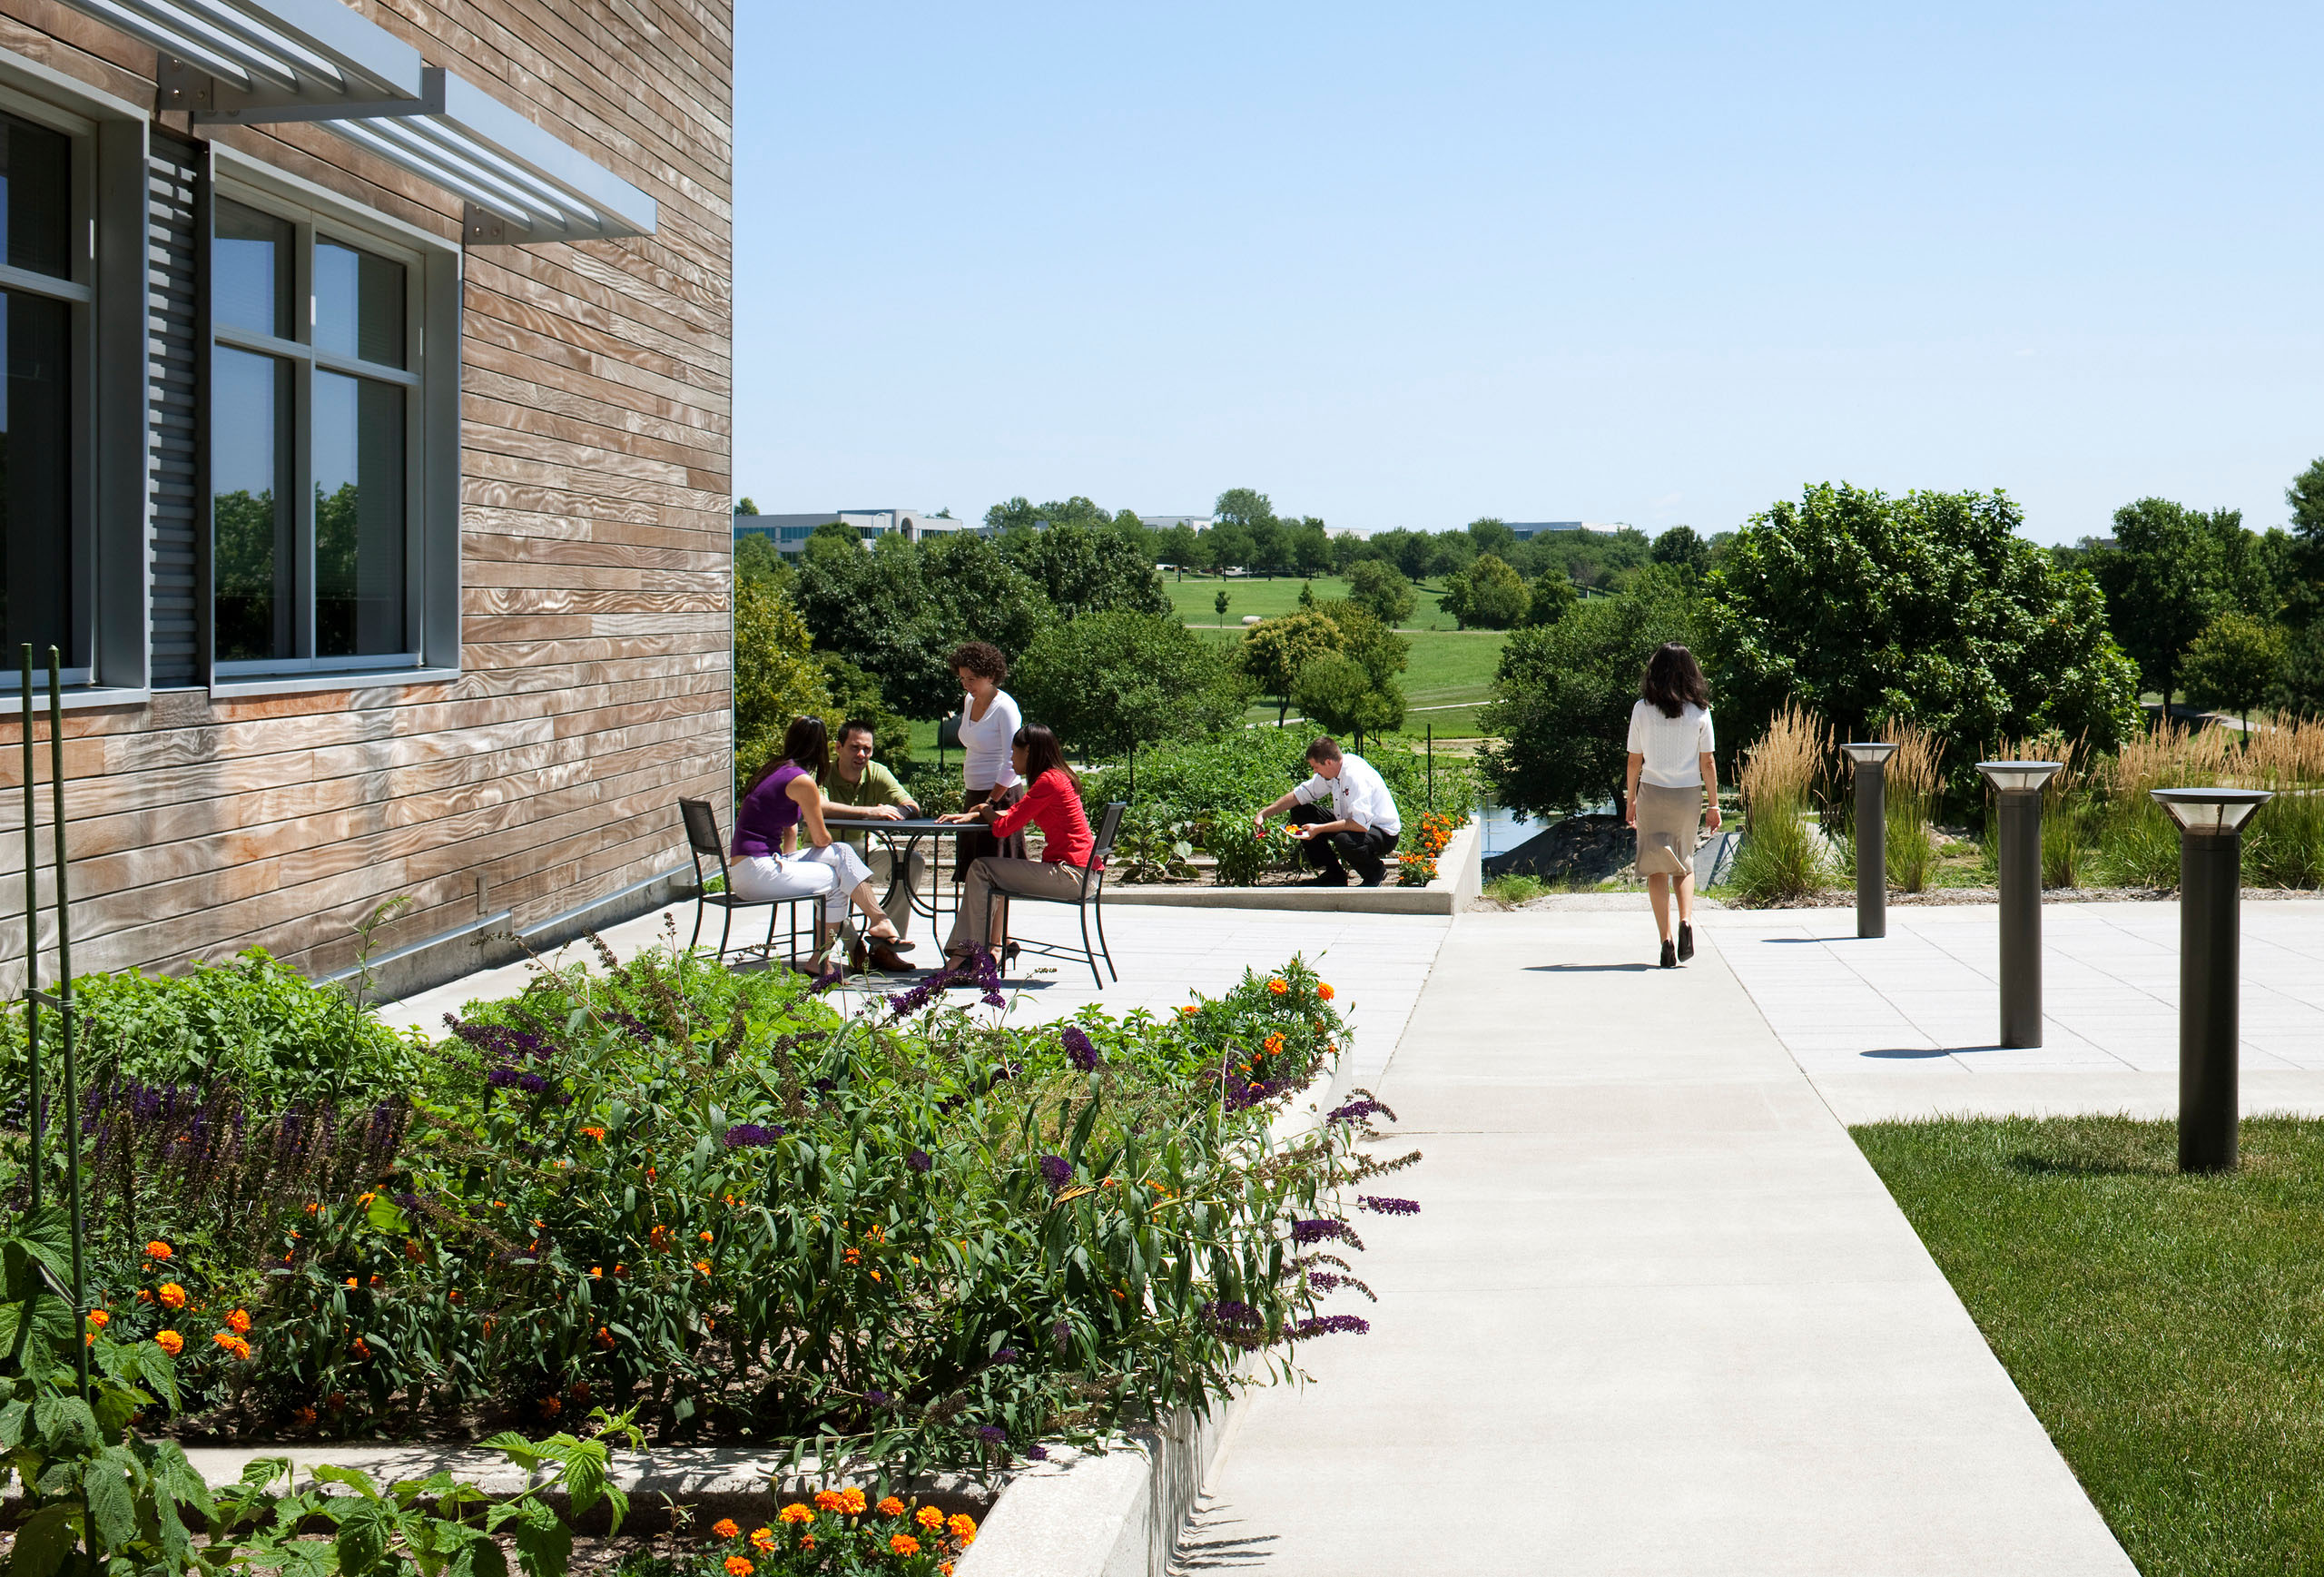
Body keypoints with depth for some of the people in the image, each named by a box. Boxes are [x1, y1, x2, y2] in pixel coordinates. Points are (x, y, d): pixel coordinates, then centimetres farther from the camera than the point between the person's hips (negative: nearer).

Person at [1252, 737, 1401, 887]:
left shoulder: (1356, 776, -30)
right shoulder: (1332, 770, -3)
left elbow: (1361, 823, -38)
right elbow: (1300, 794, 9)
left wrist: (1319, 829, -31)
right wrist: (1263, 814, 4)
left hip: (1385, 834, -9)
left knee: (1344, 840, -40)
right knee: (1300, 812, 1)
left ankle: (1376, 872, -6)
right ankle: (1333, 875, 5)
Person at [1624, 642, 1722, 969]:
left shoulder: (1641, 709, -5)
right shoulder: (1700, 712, -4)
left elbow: (1634, 761, 0)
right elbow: (1708, 763, -1)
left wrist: (1631, 801, 10)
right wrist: (1714, 804, 8)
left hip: (1652, 794, -1)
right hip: (1689, 795, 1)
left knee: (1656, 868, 5)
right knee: (1685, 865, 19)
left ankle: (1667, 941, -3)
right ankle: (1686, 921, -5)